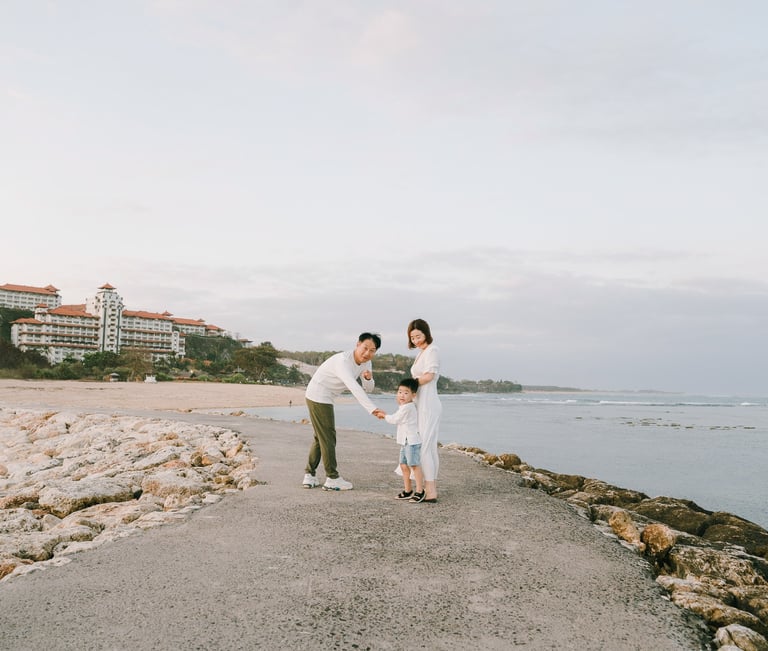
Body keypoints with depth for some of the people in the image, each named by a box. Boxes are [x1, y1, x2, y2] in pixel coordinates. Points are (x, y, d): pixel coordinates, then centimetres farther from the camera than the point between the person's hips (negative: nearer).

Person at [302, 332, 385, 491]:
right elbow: (354, 388, -44)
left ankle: (309, 476, 22)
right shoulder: (343, 361, -30)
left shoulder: (366, 362, -2)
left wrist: (368, 378, -21)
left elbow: (368, 388, 3)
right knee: (328, 437, -4)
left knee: (320, 437, 15)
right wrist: (372, 409, -52)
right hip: (318, 396, -10)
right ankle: (332, 479, 3)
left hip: (325, 398, 10)